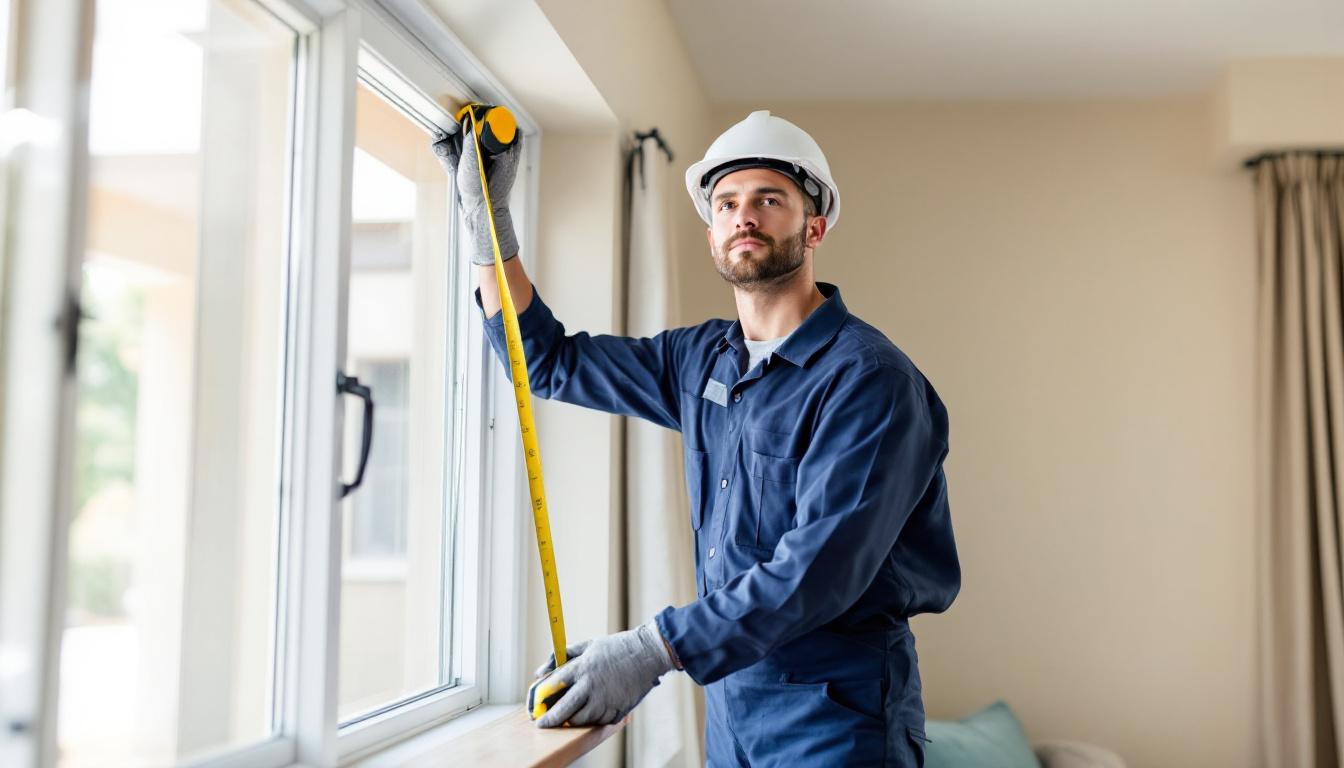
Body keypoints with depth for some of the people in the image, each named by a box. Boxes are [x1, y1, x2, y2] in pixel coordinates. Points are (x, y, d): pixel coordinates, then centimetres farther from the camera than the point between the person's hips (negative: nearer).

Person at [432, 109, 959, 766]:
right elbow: (549, 361, 14)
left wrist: (651, 650, -30)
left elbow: (823, 565, -25)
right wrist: (485, 214, 7)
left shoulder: (870, 378, -16)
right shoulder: (699, 360, 6)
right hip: (727, 697, 7)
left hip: (835, 715, -6)